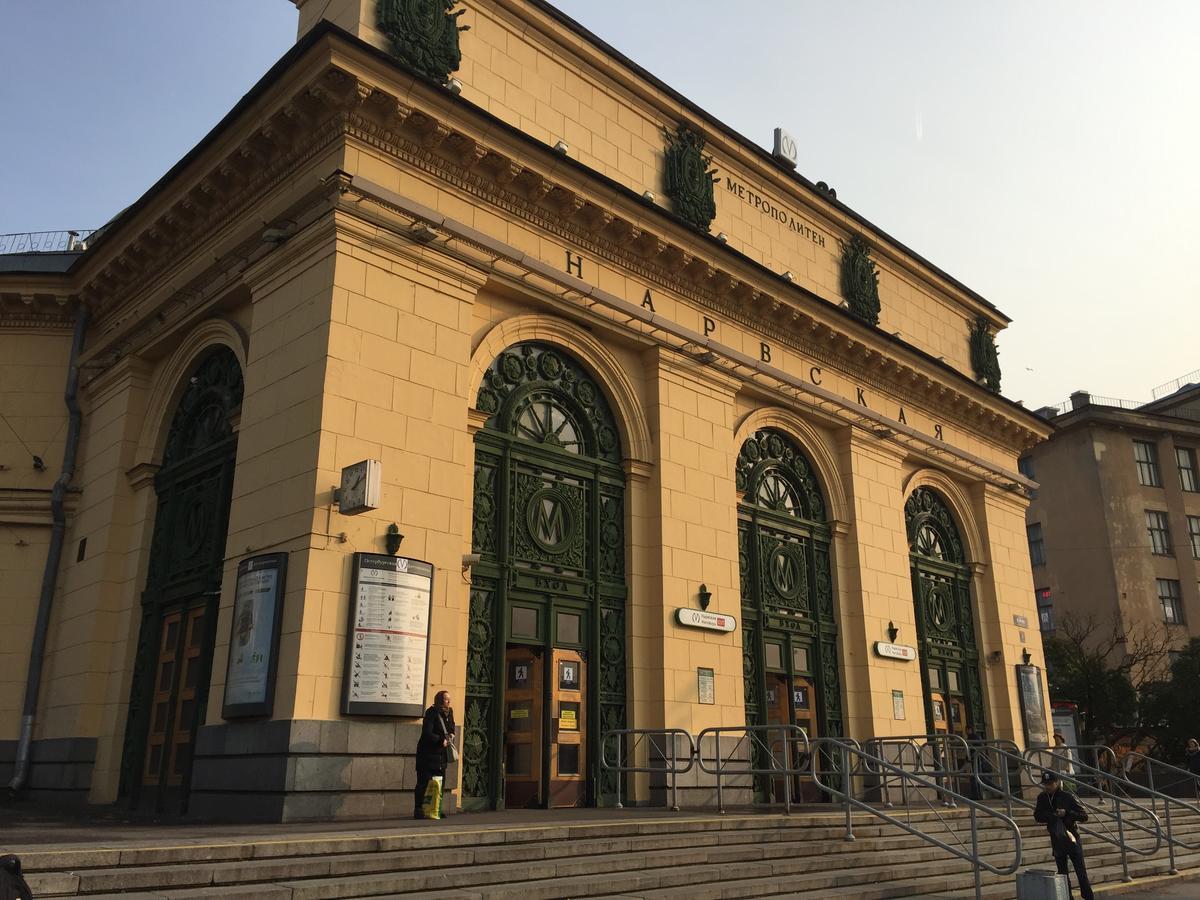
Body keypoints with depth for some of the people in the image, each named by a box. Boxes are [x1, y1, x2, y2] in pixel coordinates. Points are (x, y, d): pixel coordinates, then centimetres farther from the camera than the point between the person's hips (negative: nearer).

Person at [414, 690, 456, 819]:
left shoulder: (449, 712, 10)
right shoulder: (431, 713, -13)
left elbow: (451, 727, 24)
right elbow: (427, 733, -19)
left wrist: (451, 735, 2)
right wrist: (441, 740, -20)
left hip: (441, 754, 7)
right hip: (427, 754, -7)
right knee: (423, 782, -4)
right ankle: (418, 810, 1)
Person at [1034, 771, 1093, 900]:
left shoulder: (1068, 796, -13)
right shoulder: (1042, 798, -2)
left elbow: (1084, 816, -12)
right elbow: (1037, 816, -4)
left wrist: (1067, 813, -26)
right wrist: (1054, 815, -20)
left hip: (1072, 837, -4)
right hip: (1057, 840, 4)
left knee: (1081, 873, -2)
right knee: (1062, 873, 11)